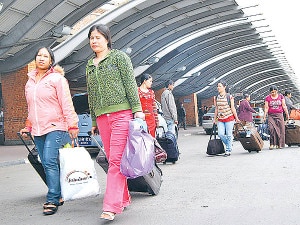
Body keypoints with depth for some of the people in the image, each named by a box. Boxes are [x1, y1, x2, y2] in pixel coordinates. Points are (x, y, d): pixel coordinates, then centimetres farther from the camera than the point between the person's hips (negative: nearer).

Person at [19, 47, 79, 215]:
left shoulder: (57, 78, -2)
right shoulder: (30, 81, 17)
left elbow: (66, 104, -7)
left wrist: (72, 125, -13)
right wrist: (28, 127, 24)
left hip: (55, 127, -6)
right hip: (37, 131, 7)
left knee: (50, 162, -14)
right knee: (47, 165, 7)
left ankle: (53, 200, -8)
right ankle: (59, 196, 17)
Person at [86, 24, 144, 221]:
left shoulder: (119, 57, 5)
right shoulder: (90, 65, 20)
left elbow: (131, 84, -2)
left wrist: (137, 109, -10)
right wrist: (94, 120, 20)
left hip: (121, 113, -6)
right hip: (102, 117, 6)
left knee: (116, 159, -12)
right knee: (112, 159, 7)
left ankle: (112, 206, -13)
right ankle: (124, 199, 19)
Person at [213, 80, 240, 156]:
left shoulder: (229, 97, -6)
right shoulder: (216, 98, 7)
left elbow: (232, 108, -3)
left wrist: (236, 118, 0)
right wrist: (215, 119, 15)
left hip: (229, 118, -4)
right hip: (220, 119, 4)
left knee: (229, 134, -1)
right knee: (220, 134, -7)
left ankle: (228, 150, 11)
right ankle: (229, 144, 20)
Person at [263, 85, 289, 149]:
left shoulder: (281, 96, 8)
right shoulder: (267, 98, 4)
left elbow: (284, 106, 9)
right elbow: (266, 108, 2)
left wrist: (287, 114, 7)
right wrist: (264, 116, -4)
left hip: (279, 115, 1)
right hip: (271, 115, -1)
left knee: (280, 129, -3)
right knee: (271, 129, -15)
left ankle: (279, 144, 6)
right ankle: (272, 144, -11)